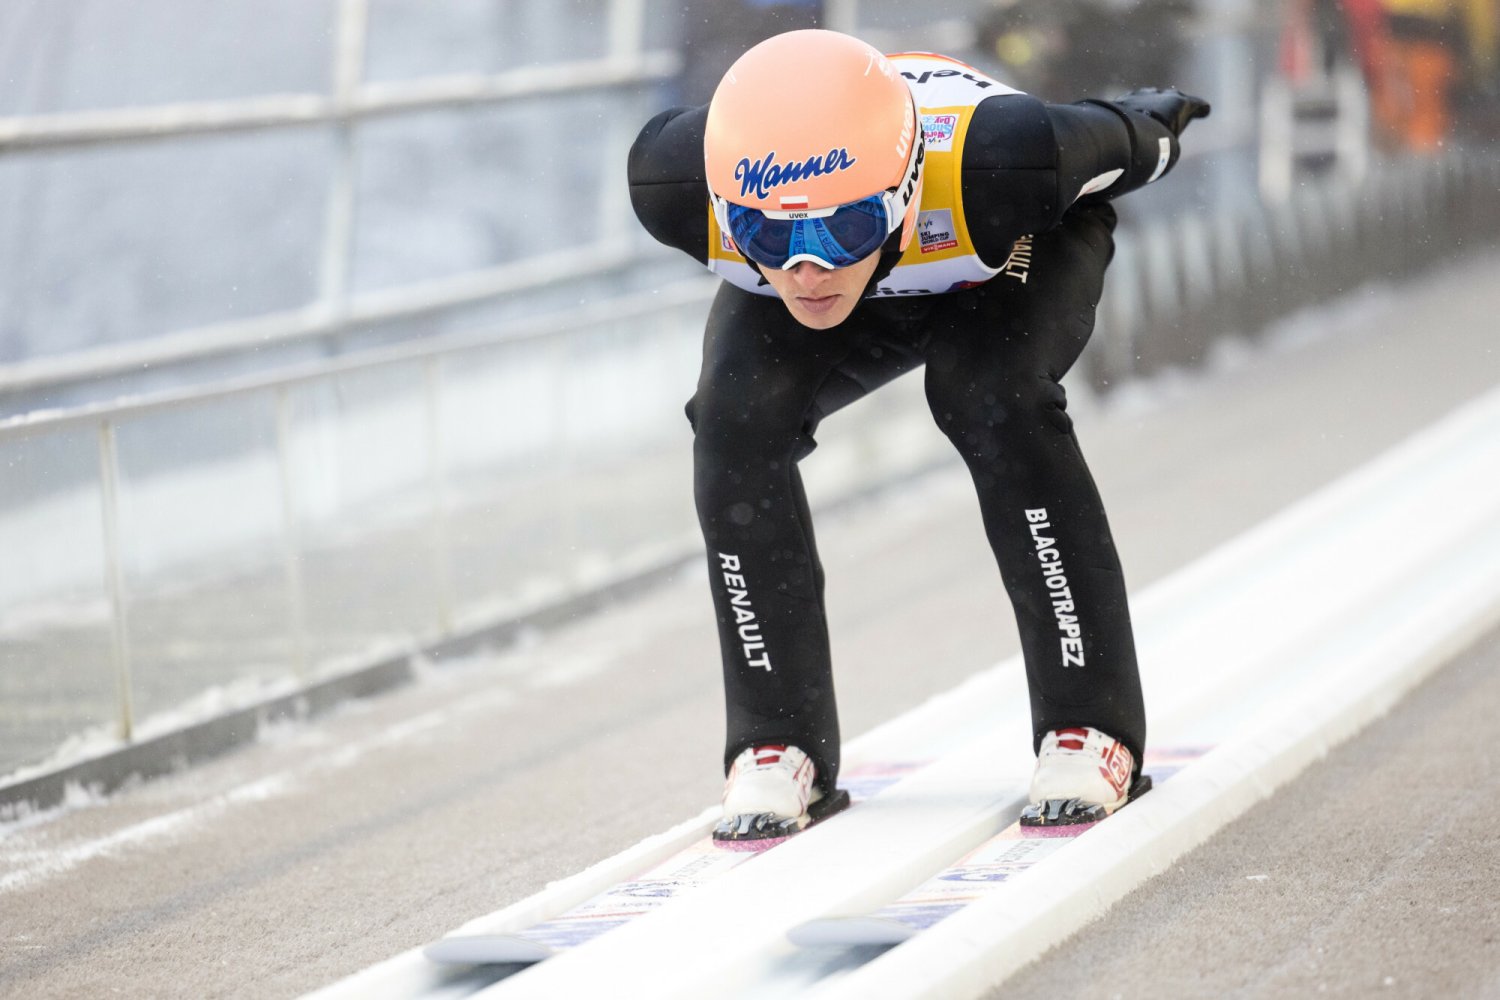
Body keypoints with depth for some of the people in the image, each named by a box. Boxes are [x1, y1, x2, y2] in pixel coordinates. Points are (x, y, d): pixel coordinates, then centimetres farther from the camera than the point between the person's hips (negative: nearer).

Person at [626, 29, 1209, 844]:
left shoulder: (999, 166, -46)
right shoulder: (678, 187, -39)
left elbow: (1128, 143, -22)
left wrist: (1155, 125, 2)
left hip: (1015, 256, -2)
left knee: (994, 400, -30)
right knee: (738, 416, -23)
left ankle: (1090, 728, -15)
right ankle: (778, 746, -8)